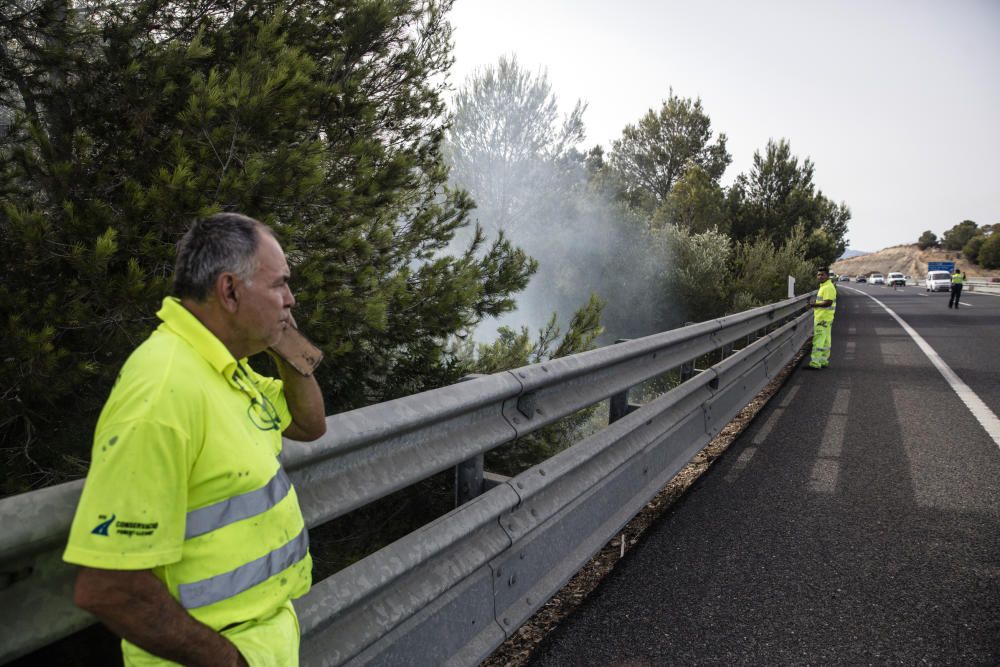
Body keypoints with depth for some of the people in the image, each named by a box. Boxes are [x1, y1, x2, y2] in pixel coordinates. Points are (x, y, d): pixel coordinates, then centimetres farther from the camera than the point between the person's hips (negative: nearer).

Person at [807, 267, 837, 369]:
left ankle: (815, 362, -12)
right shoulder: (823, 286, 17)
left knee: (818, 340, -11)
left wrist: (815, 305, -25)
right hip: (821, 317, 10)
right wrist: (816, 304, 16)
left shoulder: (828, 287, -15)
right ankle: (823, 361, 17)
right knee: (825, 341, 13)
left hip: (823, 319, -10)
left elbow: (828, 302, -25)